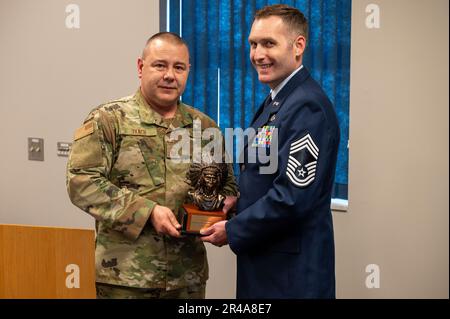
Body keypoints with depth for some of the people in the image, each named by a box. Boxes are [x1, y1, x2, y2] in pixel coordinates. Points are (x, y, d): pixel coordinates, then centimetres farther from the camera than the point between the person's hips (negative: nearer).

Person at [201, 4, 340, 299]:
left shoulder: (308, 106, -20)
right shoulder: (275, 101, 10)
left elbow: (293, 196, -25)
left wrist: (233, 231, -14)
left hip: (292, 267, -9)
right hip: (261, 258, 9)